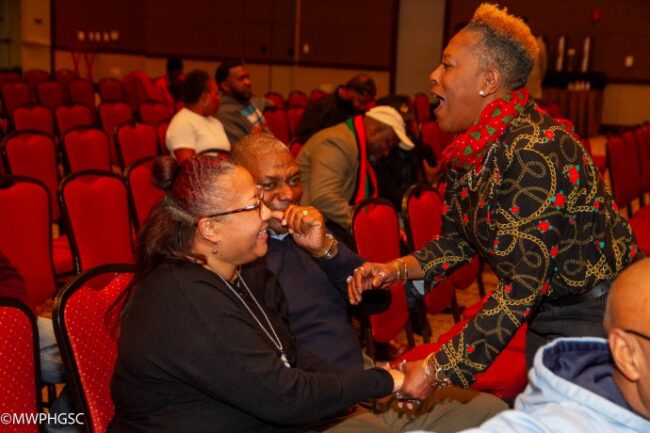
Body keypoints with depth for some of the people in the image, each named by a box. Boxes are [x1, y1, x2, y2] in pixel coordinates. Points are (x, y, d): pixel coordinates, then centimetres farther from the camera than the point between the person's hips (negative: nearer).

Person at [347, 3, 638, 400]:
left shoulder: (533, 150, -29)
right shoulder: (470, 148, -3)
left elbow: (522, 284, -31)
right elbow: (459, 239, 8)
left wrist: (436, 370, -30)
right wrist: (396, 269, -9)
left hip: (597, 314, -8)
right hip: (547, 312, 8)